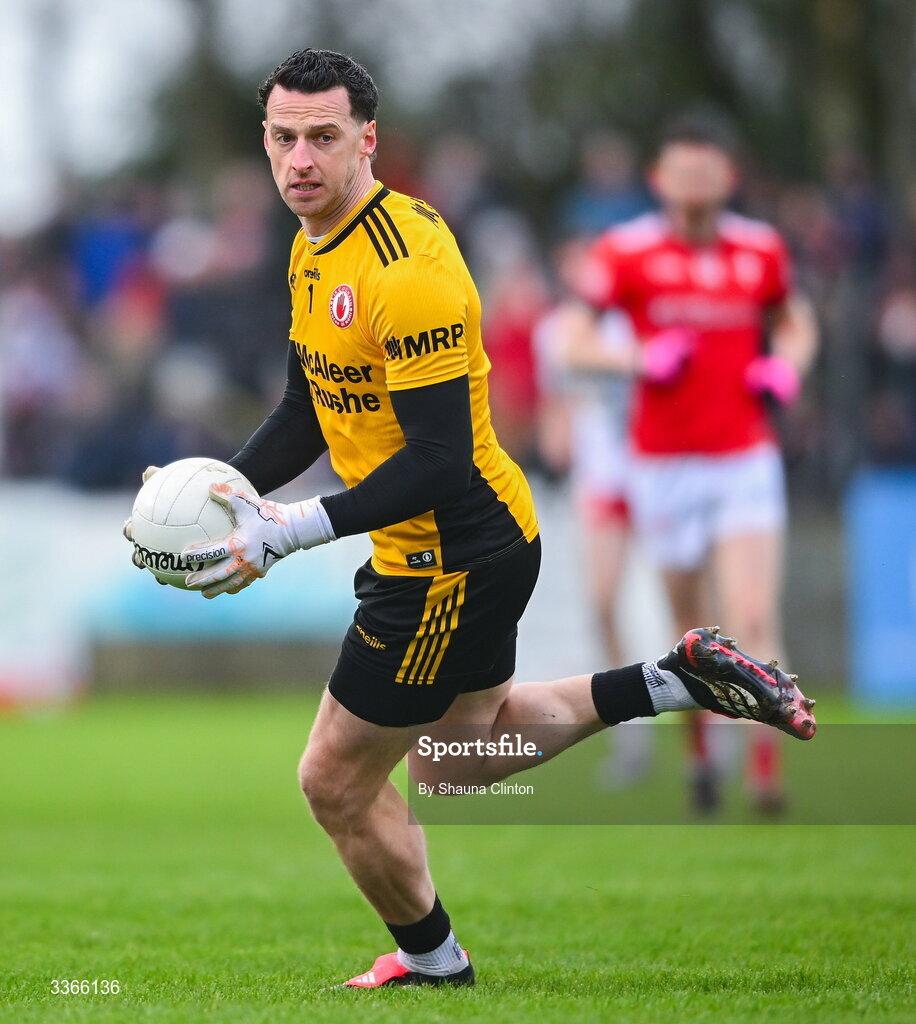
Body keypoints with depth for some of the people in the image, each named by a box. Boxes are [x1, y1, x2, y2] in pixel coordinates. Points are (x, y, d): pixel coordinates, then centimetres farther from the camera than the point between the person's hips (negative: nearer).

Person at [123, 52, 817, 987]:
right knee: (455, 755, 29)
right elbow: (308, 410, 14)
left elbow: (439, 462, -29)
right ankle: (678, 680, 27)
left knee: (336, 779, 4)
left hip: (456, 556, -10)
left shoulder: (402, 269, -27)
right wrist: (220, 488, -1)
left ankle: (431, 963, 28)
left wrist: (293, 530, -31)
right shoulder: (315, 248, 4)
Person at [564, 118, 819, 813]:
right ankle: (702, 747, 29)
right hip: (663, 463, -1)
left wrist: (787, 365, 0)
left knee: (757, 620, -13)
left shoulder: (761, 250, 4)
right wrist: (640, 360, -18)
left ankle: (767, 766, -10)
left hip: (746, 459, 1)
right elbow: (576, 343, -1)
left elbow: (796, 320, 21)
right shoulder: (625, 252, -3)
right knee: (690, 623, 7)